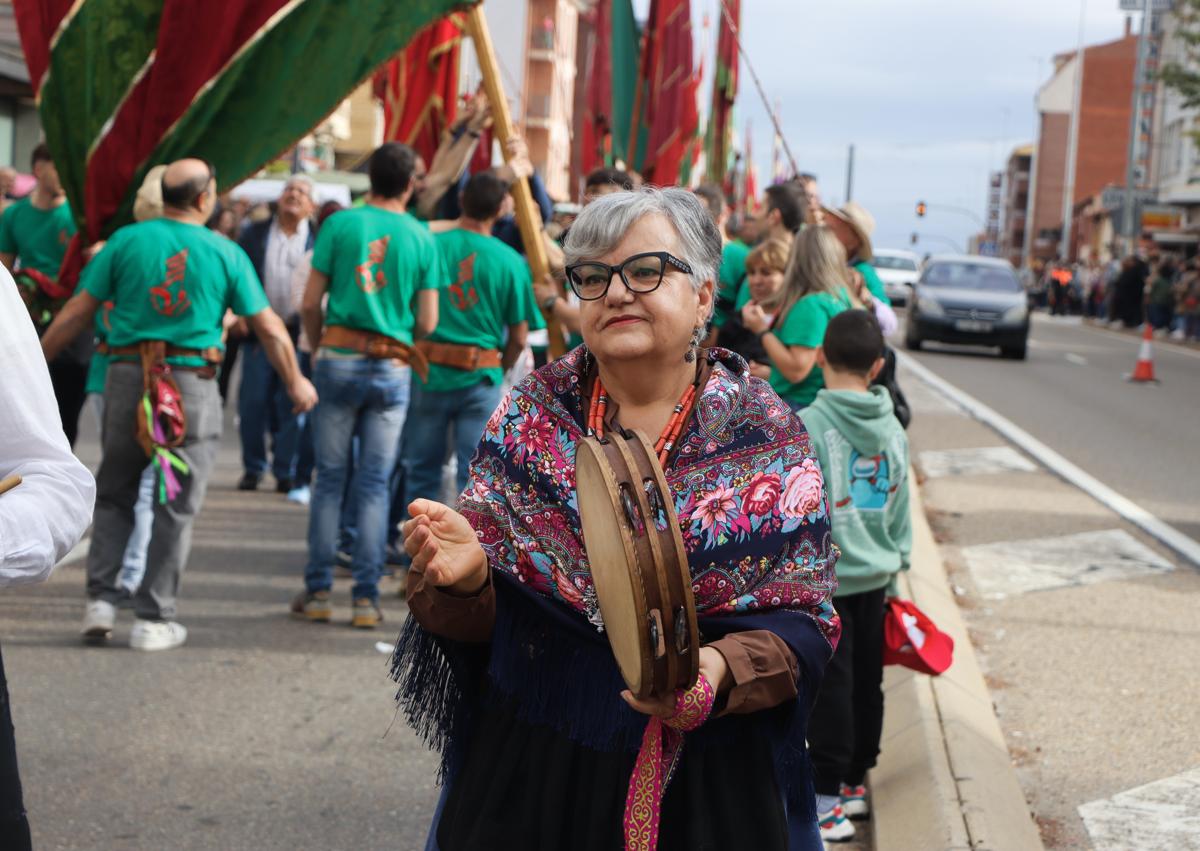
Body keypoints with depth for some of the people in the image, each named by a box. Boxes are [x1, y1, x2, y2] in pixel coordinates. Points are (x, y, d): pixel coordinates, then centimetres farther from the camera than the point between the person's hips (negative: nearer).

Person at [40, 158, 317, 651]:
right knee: (176, 505, 6)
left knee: (114, 496, 16)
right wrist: (295, 382, 18)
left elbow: (78, 311, 3)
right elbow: (268, 326, 4)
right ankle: (153, 619, 8)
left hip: (128, 376, 2)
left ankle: (101, 600, 9)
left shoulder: (126, 241, 2)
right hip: (193, 384, -1)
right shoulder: (226, 253, 0)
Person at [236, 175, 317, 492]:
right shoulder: (254, 234, 7)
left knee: (292, 406, 2)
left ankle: (286, 472, 11)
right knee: (252, 403, 2)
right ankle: (252, 469, 13)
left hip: (298, 333, -1)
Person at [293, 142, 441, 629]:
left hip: (340, 358, 0)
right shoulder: (421, 238, 1)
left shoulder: (340, 224, -1)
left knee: (330, 478, 7)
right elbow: (427, 322, 2)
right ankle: (365, 597, 4)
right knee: (374, 484, 4)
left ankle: (318, 592, 9)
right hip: (393, 368, 0)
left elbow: (310, 303, -1)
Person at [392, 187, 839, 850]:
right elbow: (479, 619, -2)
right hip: (526, 767, 2)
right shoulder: (532, 411, -1)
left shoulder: (765, 434, -5)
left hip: (705, 785, -1)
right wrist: (465, 576, -24)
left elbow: (803, 622, -7)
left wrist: (721, 671, -26)